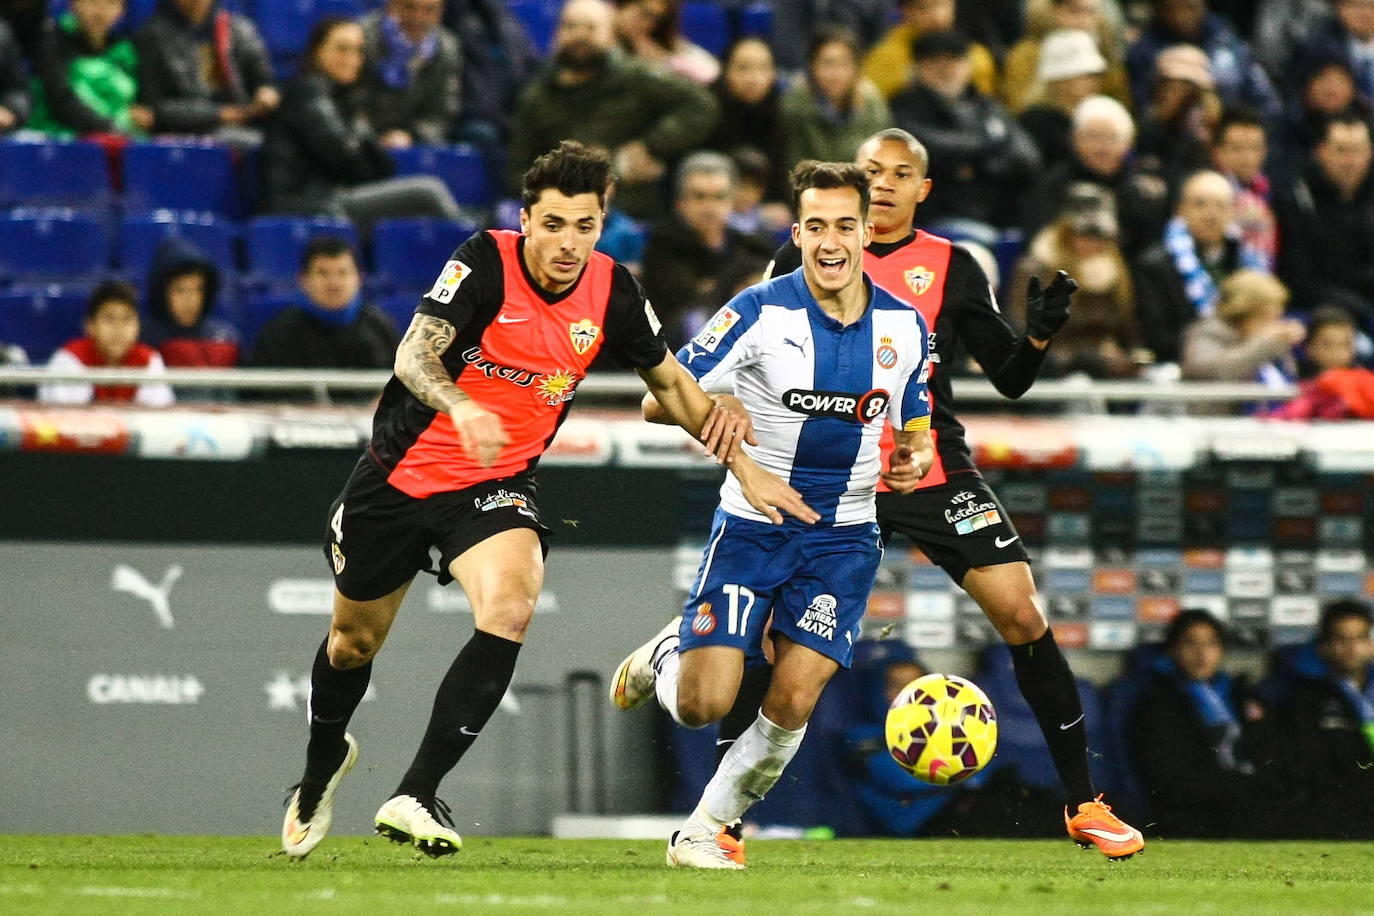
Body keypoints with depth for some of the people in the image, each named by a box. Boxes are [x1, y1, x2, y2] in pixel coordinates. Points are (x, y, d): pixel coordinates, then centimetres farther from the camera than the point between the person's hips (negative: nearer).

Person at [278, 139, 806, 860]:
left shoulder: (611, 291, -7)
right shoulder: (486, 261, -19)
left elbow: (669, 380, 10)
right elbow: (414, 352, -30)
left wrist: (745, 468, 9)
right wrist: (461, 406, -51)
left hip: (495, 488, 1)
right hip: (403, 470, -1)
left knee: (510, 607, -29)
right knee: (354, 640, 15)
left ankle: (415, 795, -26)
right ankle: (323, 762, 49)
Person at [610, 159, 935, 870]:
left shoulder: (904, 326, 1)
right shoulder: (762, 311, -11)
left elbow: (915, 431, 14)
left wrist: (913, 459, -9)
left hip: (842, 537, 2)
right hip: (751, 527, -2)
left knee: (792, 704, -12)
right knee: (703, 705, -10)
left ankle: (704, 830, 10)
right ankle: (664, 656, 27)